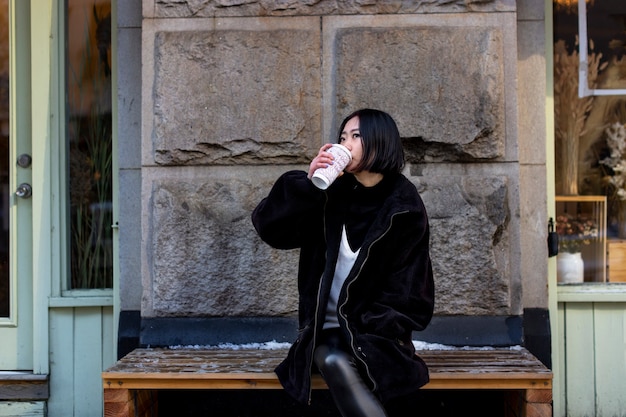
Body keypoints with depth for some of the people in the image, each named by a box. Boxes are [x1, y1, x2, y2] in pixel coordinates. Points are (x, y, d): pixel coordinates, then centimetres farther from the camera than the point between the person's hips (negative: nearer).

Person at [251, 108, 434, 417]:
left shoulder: (404, 208, -1)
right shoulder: (329, 195, 5)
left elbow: (408, 290, 0)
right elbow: (268, 227, -4)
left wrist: (371, 331, -12)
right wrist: (307, 184, -15)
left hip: (376, 332, -2)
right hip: (327, 328, 2)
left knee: (340, 365, -34)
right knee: (333, 362, -33)